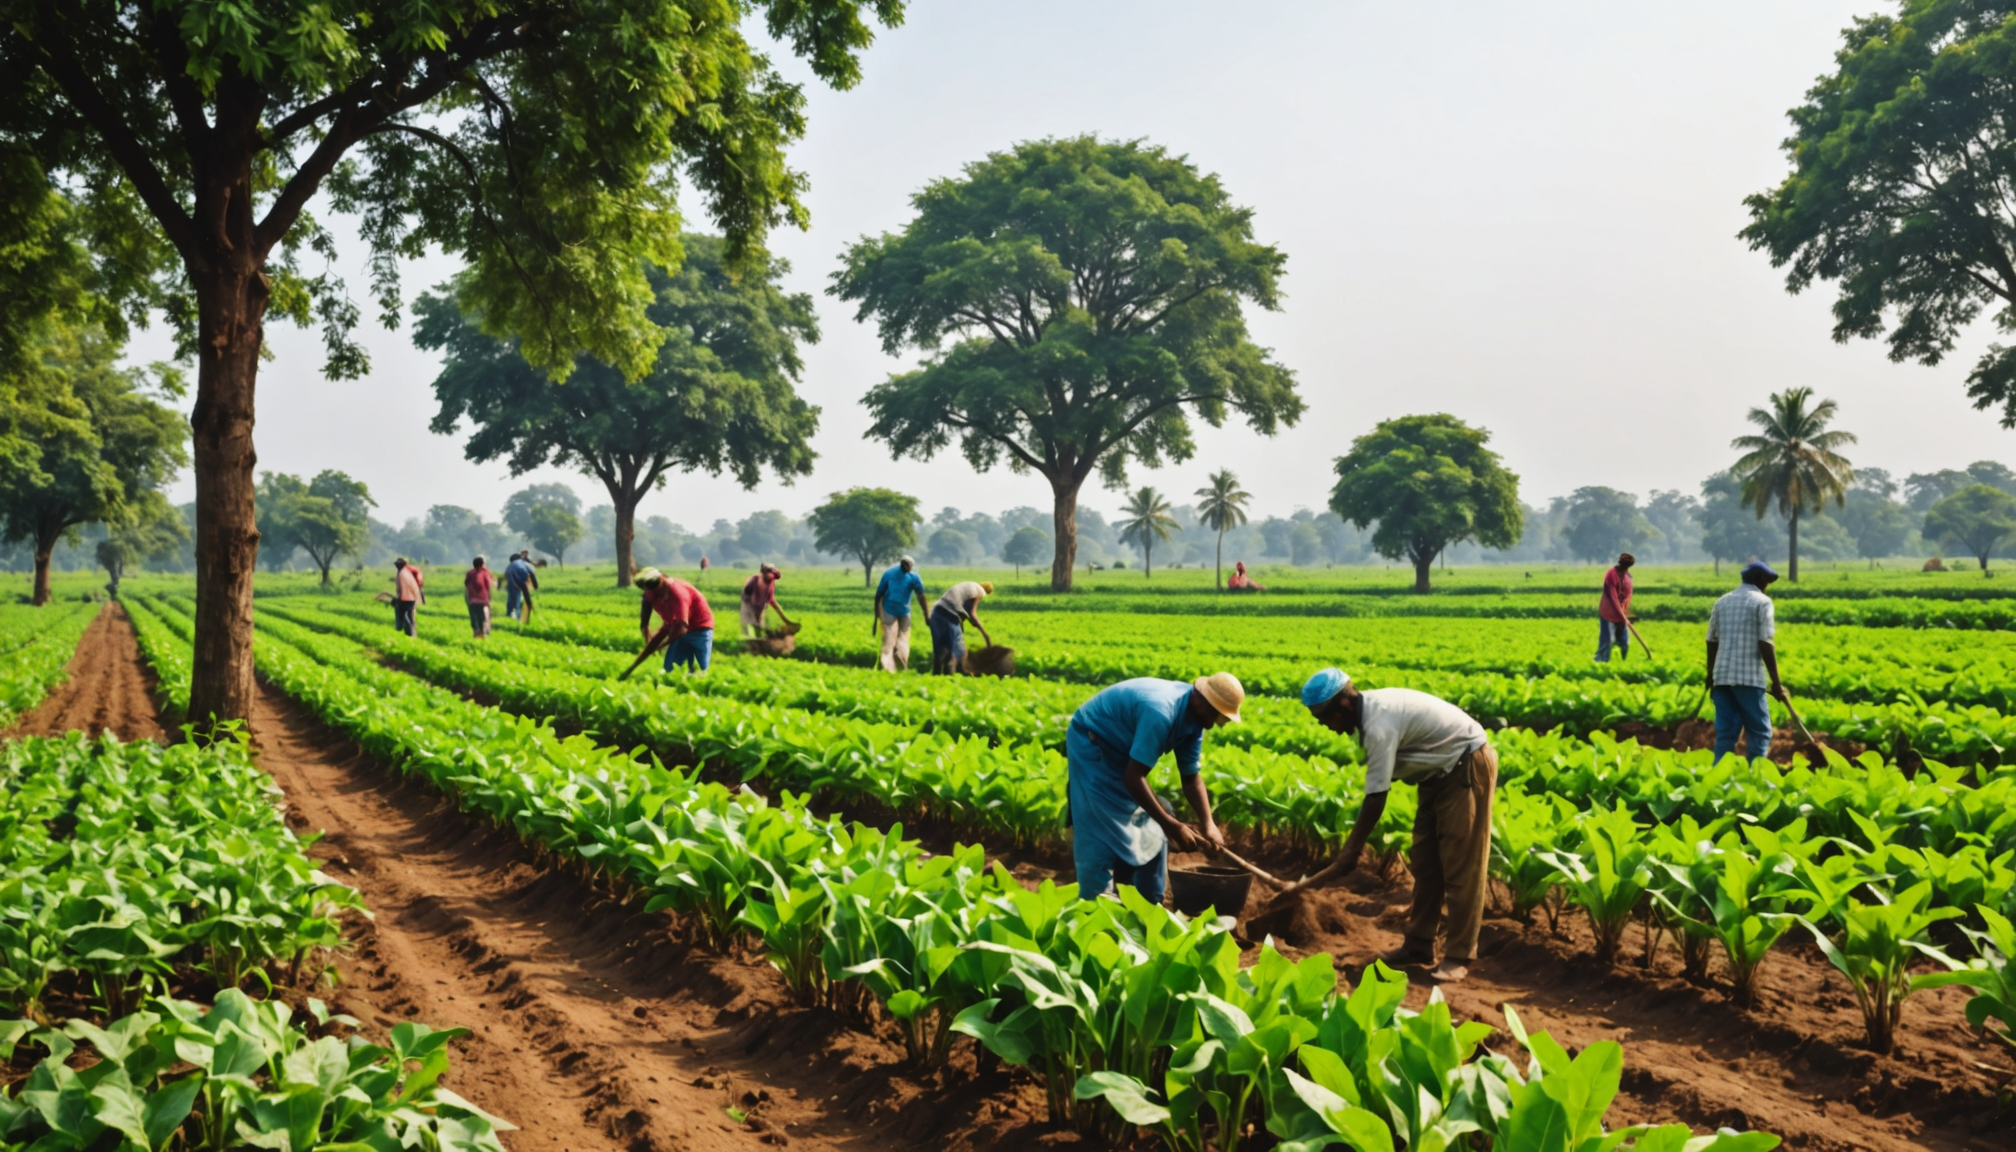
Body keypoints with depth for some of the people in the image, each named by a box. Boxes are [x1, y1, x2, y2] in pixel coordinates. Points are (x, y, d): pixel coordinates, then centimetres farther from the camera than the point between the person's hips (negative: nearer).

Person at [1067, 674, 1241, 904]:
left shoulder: (1192, 719, -8)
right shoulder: (1161, 712, -37)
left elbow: (1192, 777, -1)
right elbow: (1133, 777, -36)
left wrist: (1208, 824, -15)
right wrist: (1171, 825, -33)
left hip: (1121, 750, 9)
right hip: (1090, 745, -9)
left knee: (1149, 834, 7)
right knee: (1101, 836, -12)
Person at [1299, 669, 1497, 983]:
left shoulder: (1379, 725, -29)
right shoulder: (1371, 708, -1)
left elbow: (1376, 797, -25)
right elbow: (1375, 788, 7)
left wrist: (1351, 850, -16)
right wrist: (1355, 839, 8)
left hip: (1468, 769, -10)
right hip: (1442, 771, 10)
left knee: (1461, 866, -7)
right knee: (1424, 862, 10)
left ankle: (1459, 956, -2)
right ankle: (1419, 945, 16)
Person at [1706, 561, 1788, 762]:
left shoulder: (1722, 601, 13)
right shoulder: (1762, 602, -2)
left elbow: (1712, 642, 13)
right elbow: (1765, 644, -10)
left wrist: (1711, 677, 21)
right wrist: (1776, 681, -7)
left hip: (1722, 676, 5)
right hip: (1749, 678, -5)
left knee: (1725, 733, 7)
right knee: (1759, 732, 3)